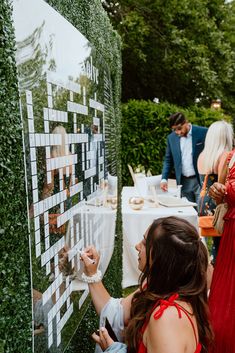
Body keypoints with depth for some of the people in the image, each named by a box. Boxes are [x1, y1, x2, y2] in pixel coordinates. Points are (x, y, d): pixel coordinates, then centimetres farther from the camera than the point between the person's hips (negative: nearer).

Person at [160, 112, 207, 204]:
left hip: (201, 180, -3)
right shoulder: (171, 138, 4)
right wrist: (164, 179, -2)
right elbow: (168, 160, 11)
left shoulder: (203, 132, -8)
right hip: (183, 182, 3)